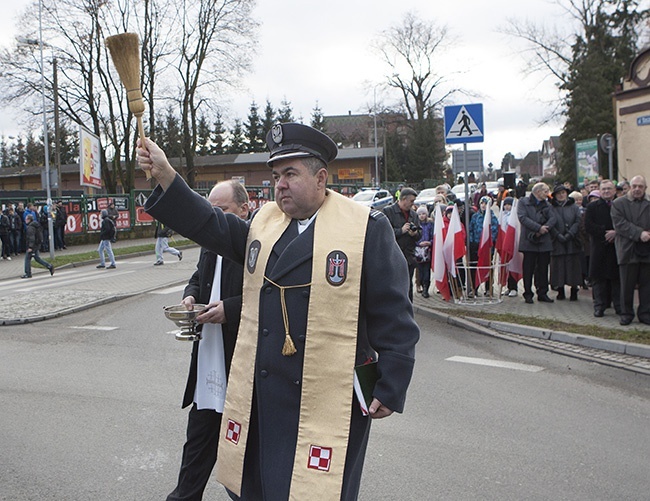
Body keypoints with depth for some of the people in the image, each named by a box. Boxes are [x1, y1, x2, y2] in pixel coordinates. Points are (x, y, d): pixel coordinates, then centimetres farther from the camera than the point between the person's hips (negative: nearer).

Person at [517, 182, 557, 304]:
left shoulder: (547, 205, 15)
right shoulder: (523, 202, 1)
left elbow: (552, 219, 2)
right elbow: (523, 217, -12)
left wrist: (543, 229, -15)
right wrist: (539, 228, -17)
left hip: (544, 241, 4)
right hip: (529, 241, -4)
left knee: (543, 268, 7)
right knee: (528, 269, 0)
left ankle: (542, 293, 15)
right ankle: (528, 294, 8)